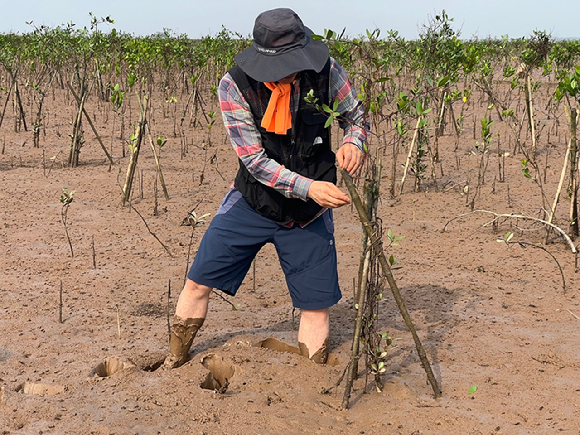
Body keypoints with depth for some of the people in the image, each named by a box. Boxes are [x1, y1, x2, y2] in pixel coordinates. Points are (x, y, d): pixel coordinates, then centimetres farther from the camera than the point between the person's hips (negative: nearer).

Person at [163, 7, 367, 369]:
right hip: (253, 202, 0)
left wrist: (353, 143, -21)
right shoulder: (235, 85, -19)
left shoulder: (325, 72, -16)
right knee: (199, 282, 4)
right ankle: (173, 363, 29)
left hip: (309, 211, 1)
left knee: (317, 304, 3)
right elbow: (254, 160, -20)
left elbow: (356, 115, 2)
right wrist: (306, 186, -33)